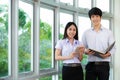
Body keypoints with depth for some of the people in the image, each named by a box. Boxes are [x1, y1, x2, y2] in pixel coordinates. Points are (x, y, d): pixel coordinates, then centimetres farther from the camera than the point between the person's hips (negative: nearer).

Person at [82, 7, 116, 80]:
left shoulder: (108, 32, 5)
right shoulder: (86, 33, 9)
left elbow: (113, 47, 3)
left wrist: (109, 53, -18)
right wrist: (86, 51, -12)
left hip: (104, 65, -1)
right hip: (91, 65, 1)